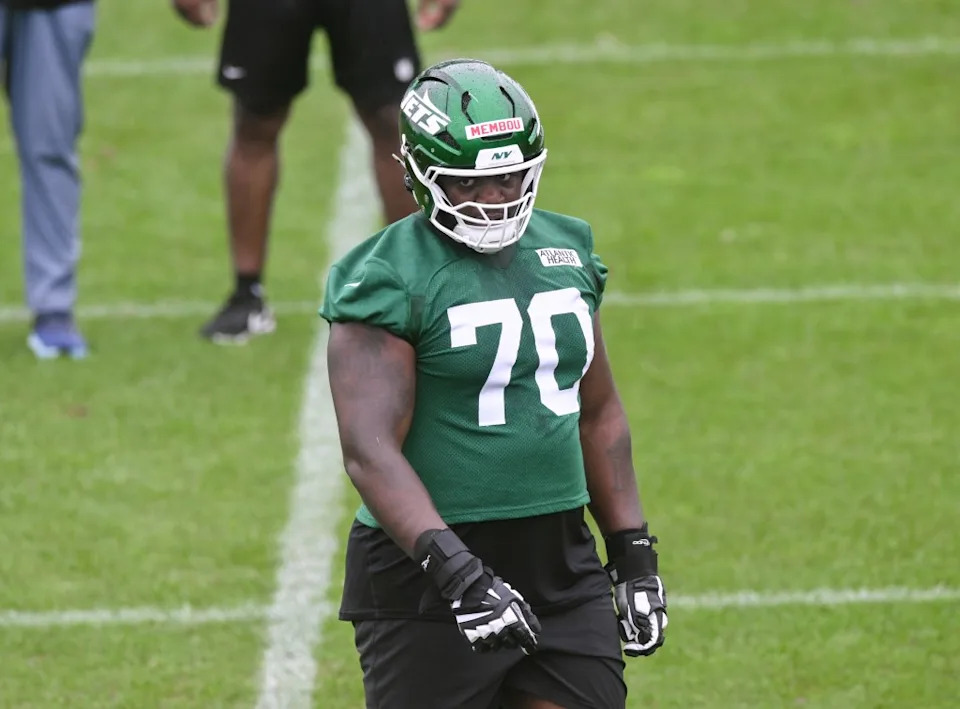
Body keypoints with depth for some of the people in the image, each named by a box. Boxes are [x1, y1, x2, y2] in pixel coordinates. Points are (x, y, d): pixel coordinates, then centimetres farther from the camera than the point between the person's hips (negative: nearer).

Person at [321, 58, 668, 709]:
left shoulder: (565, 253, 10)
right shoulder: (389, 281, -11)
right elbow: (369, 449, -20)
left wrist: (633, 554, 15)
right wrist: (455, 572, -30)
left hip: (562, 565, 6)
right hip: (427, 582, -6)